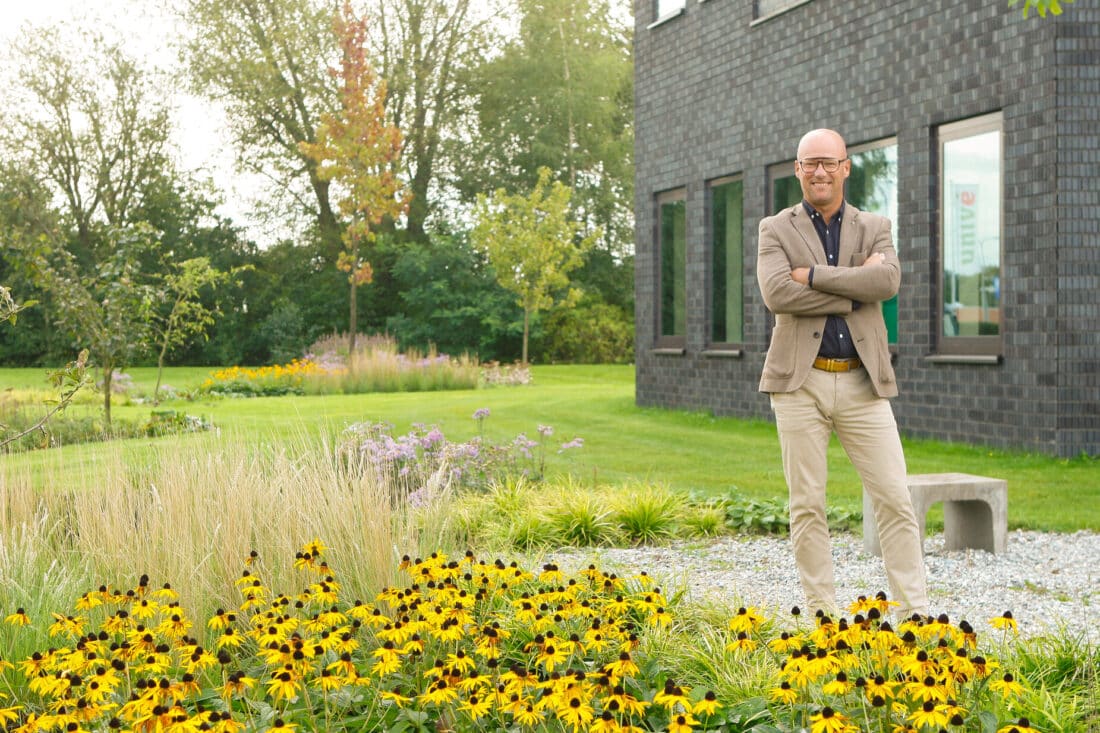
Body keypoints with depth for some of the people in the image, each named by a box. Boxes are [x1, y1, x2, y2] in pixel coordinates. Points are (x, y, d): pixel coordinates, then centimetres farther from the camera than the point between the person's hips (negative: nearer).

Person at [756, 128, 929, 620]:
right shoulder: (775, 230, 5)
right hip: (800, 381, -1)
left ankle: (915, 612, 3)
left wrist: (813, 275, -14)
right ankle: (821, 611, 11)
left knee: (895, 499, -2)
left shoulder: (875, 228, 11)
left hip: (863, 383, 1)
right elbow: (776, 294, -14)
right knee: (807, 504, 2)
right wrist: (854, 290, -12)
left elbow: (888, 281, -11)